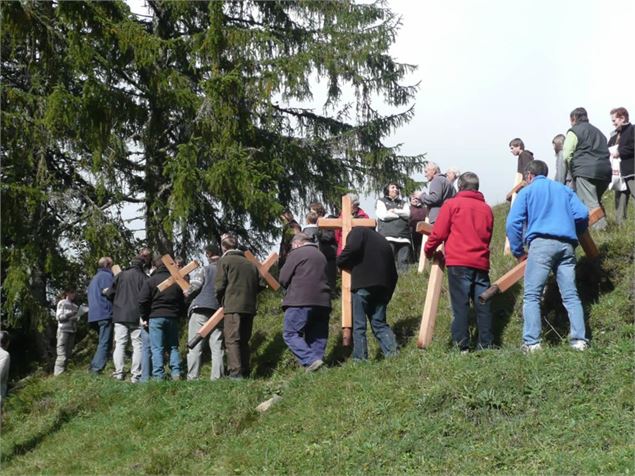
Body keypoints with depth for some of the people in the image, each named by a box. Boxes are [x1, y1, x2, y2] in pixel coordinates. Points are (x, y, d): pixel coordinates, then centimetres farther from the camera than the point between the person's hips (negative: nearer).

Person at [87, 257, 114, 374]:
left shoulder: (94, 278, 22)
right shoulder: (107, 276, -7)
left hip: (94, 315, 9)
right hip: (105, 314, -9)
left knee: (102, 342, 16)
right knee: (105, 343, -8)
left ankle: (94, 368, 13)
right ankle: (97, 369, -14)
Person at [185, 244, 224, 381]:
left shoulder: (202, 270, 0)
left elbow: (195, 286, -10)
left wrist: (187, 293, 8)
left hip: (200, 309, -3)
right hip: (219, 312, 3)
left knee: (195, 347, -2)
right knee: (217, 347, 6)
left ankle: (192, 378, -6)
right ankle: (217, 377, 2)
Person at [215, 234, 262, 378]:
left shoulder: (224, 261, -1)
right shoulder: (250, 263, 16)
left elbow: (220, 286, -6)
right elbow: (258, 286, 15)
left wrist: (222, 302, 9)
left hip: (233, 306, -6)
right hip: (250, 307, 6)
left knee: (232, 341, -7)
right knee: (244, 341, 13)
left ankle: (235, 373, -16)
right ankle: (245, 372, 12)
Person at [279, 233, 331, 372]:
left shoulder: (297, 253, 0)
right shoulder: (321, 256, 25)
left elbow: (283, 278, -1)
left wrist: (291, 288, 18)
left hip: (301, 301, -8)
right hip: (323, 302, 8)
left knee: (290, 334, -5)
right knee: (317, 337, 10)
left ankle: (311, 360, -21)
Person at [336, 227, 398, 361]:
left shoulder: (358, 231, 11)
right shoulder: (384, 242, 31)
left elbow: (353, 248, -14)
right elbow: (393, 274, 24)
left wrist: (342, 262, 3)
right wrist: (387, 296, 25)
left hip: (363, 283, -6)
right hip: (382, 287, 6)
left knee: (359, 325, -1)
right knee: (380, 323, 13)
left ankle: (360, 359, -3)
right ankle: (392, 352, -3)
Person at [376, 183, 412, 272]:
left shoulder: (403, 203, 27)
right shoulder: (381, 201, 16)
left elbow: (407, 214, 7)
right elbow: (383, 215, -1)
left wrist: (394, 211, -1)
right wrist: (400, 214, 7)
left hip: (403, 237, 4)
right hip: (387, 236, -3)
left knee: (404, 262, -7)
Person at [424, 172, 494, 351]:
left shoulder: (452, 204, 2)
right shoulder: (486, 208, 14)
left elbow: (438, 233, -1)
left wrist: (428, 250, 15)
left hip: (458, 263, -4)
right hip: (481, 263, 4)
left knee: (460, 305, -4)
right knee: (483, 306, 6)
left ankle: (462, 346, -8)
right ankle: (486, 345, 5)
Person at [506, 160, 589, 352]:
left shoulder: (527, 191, 13)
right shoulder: (564, 189, 24)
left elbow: (513, 223, 1)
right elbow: (582, 214, 10)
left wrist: (518, 251, 7)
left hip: (541, 243, -4)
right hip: (566, 245, 4)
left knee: (532, 296, -5)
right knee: (570, 295, 5)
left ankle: (532, 343, -14)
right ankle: (579, 340, -3)